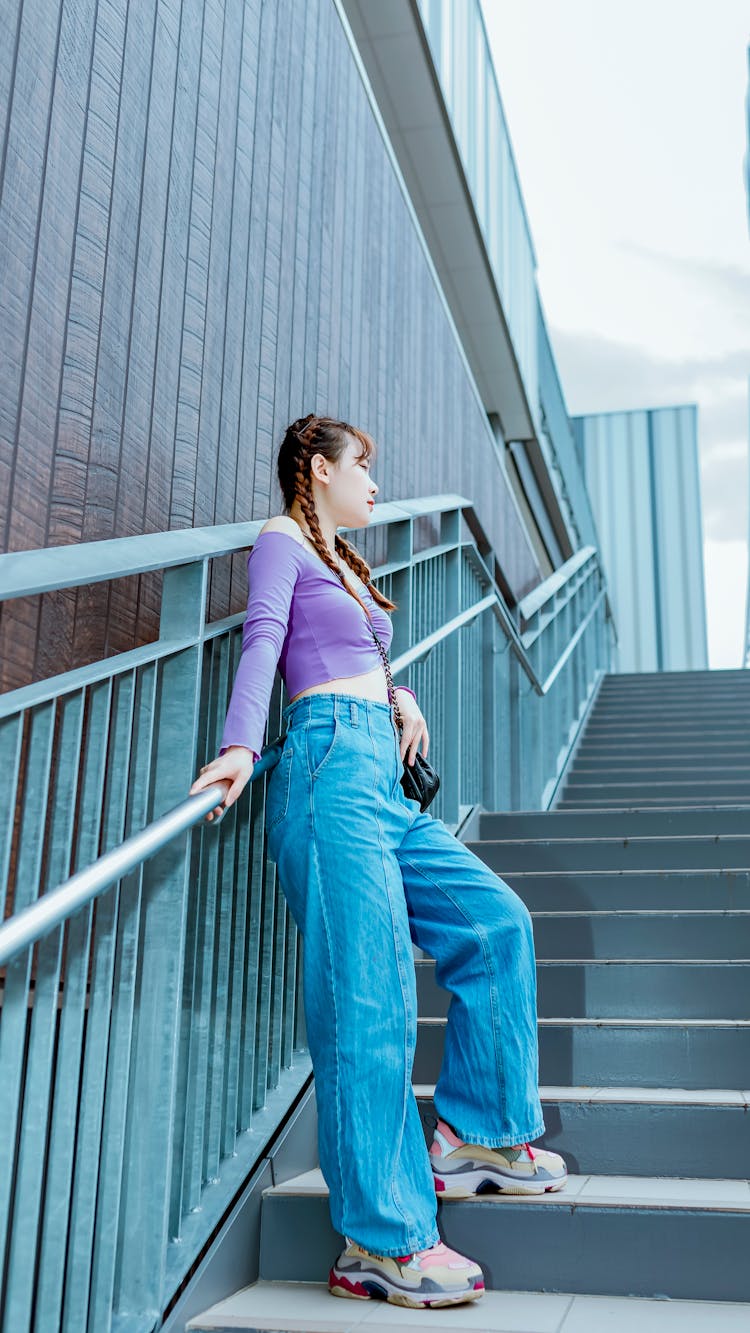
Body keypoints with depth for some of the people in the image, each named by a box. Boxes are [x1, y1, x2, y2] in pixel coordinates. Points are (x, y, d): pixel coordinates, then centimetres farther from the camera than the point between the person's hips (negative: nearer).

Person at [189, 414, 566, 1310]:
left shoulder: (343, 564, 29)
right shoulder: (281, 541, 5)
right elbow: (263, 638, -11)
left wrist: (403, 697, 11)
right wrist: (241, 745, -25)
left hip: (381, 783, 9)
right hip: (330, 765, -9)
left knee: (497, 925, 6)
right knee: (371, 999, -13)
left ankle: (472, 1134, 15)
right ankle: (381, 1243, -9)